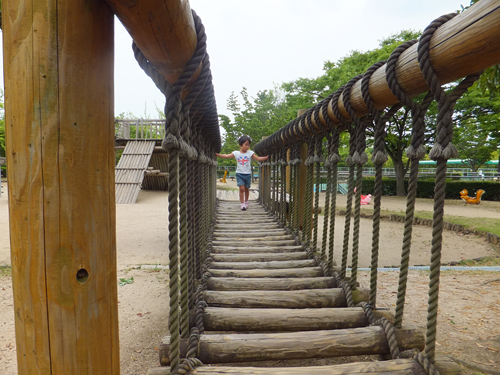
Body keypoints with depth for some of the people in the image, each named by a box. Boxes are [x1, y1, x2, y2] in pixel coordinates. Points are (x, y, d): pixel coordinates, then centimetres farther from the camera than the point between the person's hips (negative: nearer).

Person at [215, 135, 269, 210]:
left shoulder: (250, 153, 1)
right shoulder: (236, 153, 0)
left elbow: (258, 158, -1)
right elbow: (226, 156, -3)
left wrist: (266, 157, -14)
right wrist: (217, 155, -11)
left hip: (248, 174, 1)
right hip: (239, 174, -1)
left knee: (246, 189, 11)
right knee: (242, 188, -10)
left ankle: (246, 202, 30)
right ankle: (242, 204, -3)